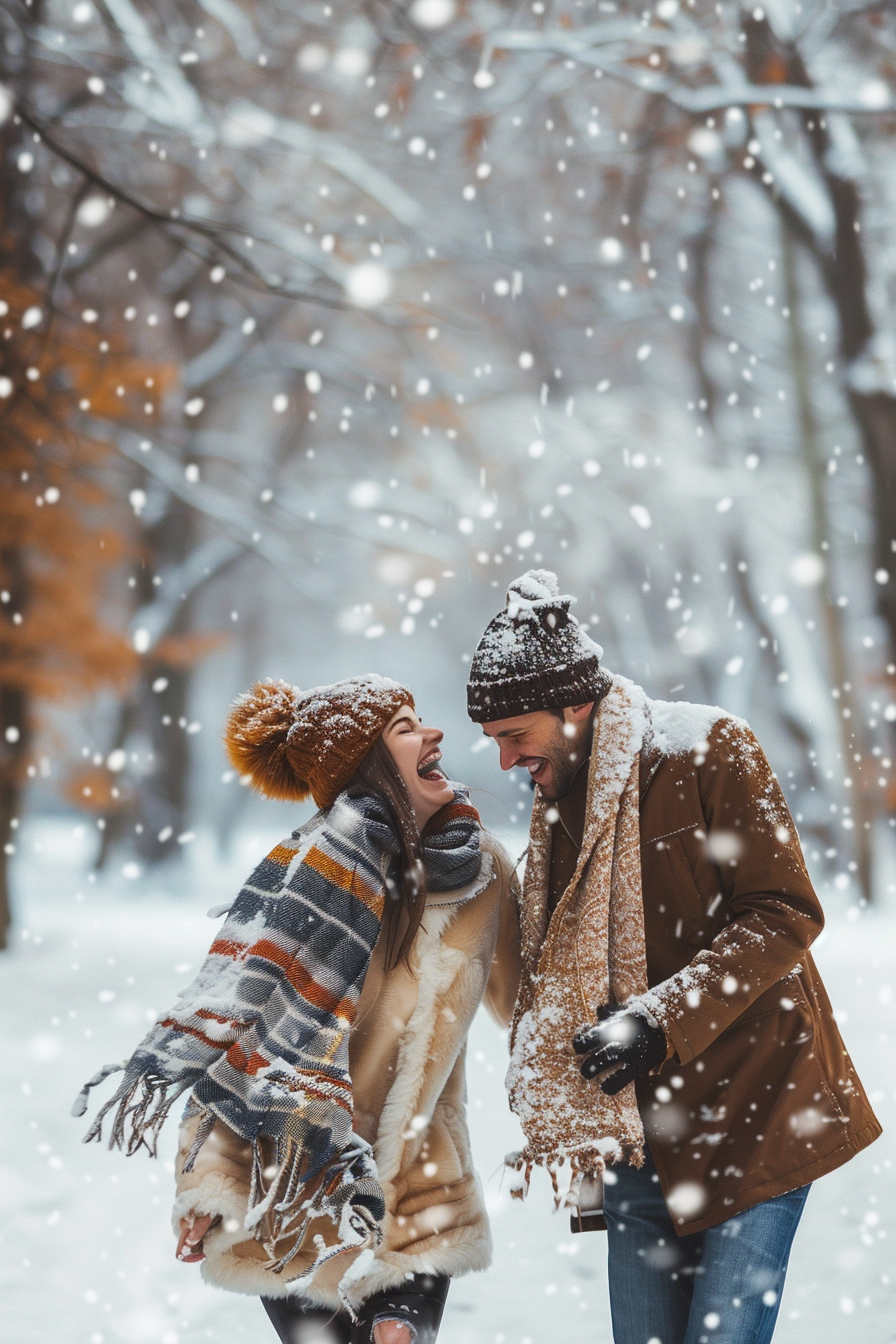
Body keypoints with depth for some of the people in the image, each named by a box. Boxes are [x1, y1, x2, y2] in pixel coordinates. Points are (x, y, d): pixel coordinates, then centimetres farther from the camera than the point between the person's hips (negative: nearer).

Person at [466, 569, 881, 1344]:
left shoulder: (708, 749, -8)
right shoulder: (561, 804, 13)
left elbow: (784, 915, -14)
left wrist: (662, 1017, -23)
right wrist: (544, 1105, 4)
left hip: (752, 1104, -6)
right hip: (641, 1121, 6)